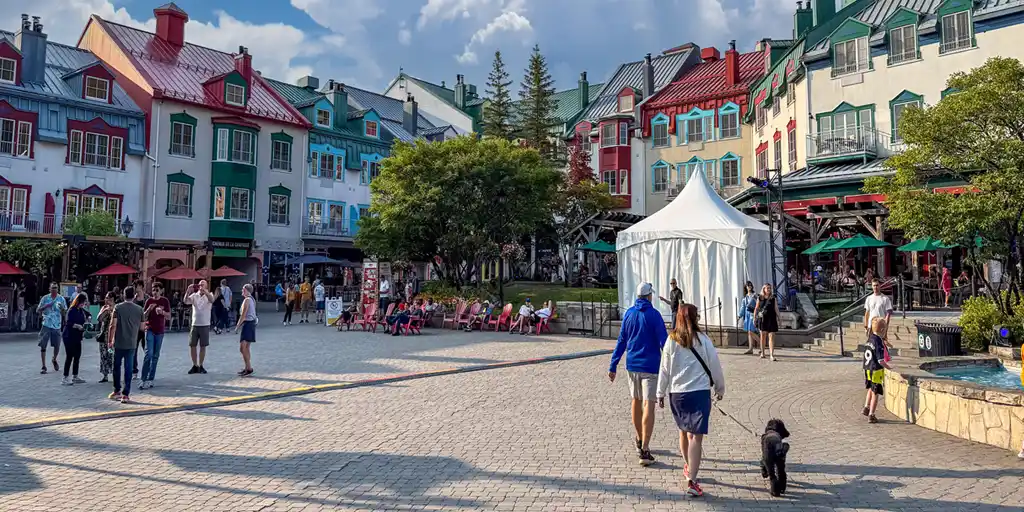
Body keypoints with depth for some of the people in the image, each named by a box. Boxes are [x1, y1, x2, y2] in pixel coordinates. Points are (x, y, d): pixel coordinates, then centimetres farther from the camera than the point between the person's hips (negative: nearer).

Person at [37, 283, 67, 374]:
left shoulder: (61, 299, 4)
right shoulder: (45, 298, 2)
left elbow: (65, 313, 6)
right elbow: (37, 310, 3)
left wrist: (62, 308, -16)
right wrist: (46, 306, -13)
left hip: (57, 326, 1)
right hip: (46, 325, -1)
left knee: (57, 346, 6)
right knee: (43, 346, -3)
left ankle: (54, 360, 34)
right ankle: (43, 366, 4)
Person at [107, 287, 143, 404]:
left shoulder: (118, 307, -4)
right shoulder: (139, 309, 0)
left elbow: (113, 325, -9)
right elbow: (141, 327, 5)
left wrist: (110, 340, 0)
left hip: (119, 343, -1)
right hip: (131, 344, 1)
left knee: (117, 367, 15)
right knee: (128, 368, 2)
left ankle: (117, 391, 24)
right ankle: (125, 394, 1)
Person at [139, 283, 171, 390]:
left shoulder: (165, 301, 2)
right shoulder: (149, 301, 1)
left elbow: (169, 317, 2)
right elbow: (144, 317, 2)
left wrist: (162, 311, -16)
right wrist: (149, 309, -16)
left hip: (160, 331, 2)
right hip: (150, 330, -2)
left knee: (156, 356, 5)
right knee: (149, 354, -12)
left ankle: (150, 379, 12)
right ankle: (144, 380, -11)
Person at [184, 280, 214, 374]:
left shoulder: (209, 295, -2)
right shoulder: (194, 295, 4)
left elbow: (211, 300, -25)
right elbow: (185, 301, -13)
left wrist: (204, 291, -39)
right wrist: (188, 291, -29)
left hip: (205, 325, -2)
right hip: (195, 324, 2)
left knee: (203, 346, 4)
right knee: (192, 345, 4)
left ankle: (200, 366, 15)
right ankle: (195, 366, 16)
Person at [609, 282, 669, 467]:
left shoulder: (628, 314, 5)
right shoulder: (653, 314, -10)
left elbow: (621, 341, 7)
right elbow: (663, 341, -12)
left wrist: (613, 366, 10)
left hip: (632, 365, 5)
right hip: (650, 366, -5)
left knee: (636, 401, 19)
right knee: (648, 406, -6)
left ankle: (640, 442, 33)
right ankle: (644, 450, -12)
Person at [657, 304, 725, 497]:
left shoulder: (671, 340, -1)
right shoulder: (703, 339, -6)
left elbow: (664, 368, 3)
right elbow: (715, 366, 2)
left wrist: (661, 393, 13)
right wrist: (720, 388, 17)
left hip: (677, 392, 3)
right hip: (699, 392, -3)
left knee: (683, 432, 22)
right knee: (696, 436, -4)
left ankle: (688, 467, 42)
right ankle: (691, 481, -10)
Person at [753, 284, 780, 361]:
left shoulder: (773, 298, 5)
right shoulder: (760, 298, 4)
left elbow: (776, 309, 7)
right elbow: (756, 308, 8)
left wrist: (778, 319, 3)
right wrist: (754, 318, 5)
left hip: (771, 319, 0)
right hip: (762, 319, 0)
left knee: (771, 337, -5)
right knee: (763, 336, 8)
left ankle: (771, 355, -7)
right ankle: (762, 353, 21)